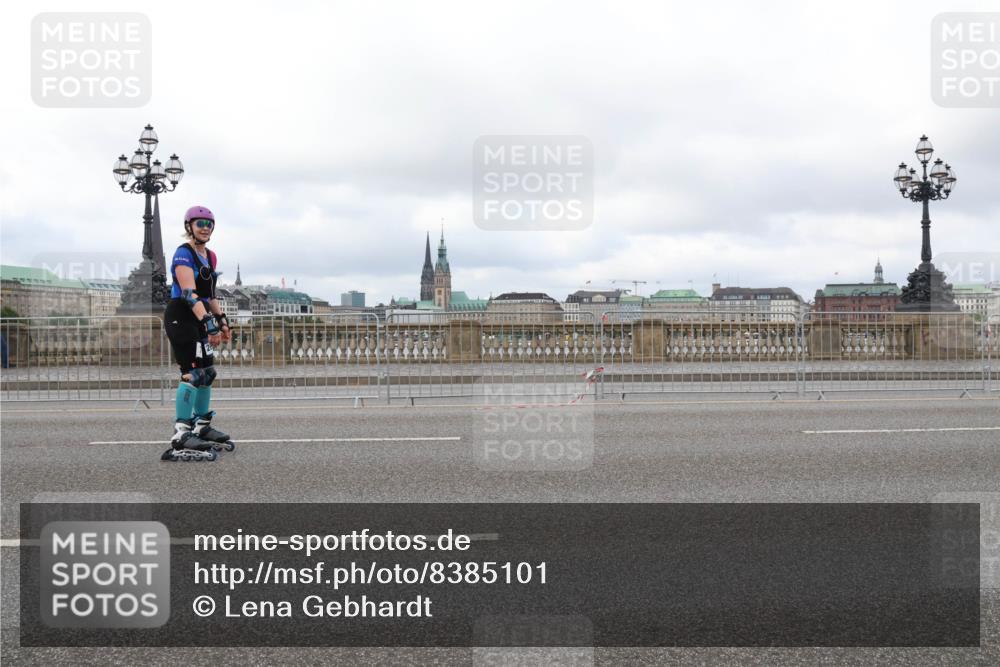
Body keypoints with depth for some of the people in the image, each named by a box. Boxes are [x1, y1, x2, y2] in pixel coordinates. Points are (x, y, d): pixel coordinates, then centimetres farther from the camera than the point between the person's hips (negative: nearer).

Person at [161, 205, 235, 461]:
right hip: (180, 318, -9)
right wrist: (209, 323, -36)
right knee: (193, 372, -15)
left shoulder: (210, 256, 13)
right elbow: (190, 293, -27)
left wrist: (222, 321, 18)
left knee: (207, 372, 11)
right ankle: (180, 434, -14)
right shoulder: (184, 254, -15)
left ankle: (202, 426, 23)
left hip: (199, 319, 9)